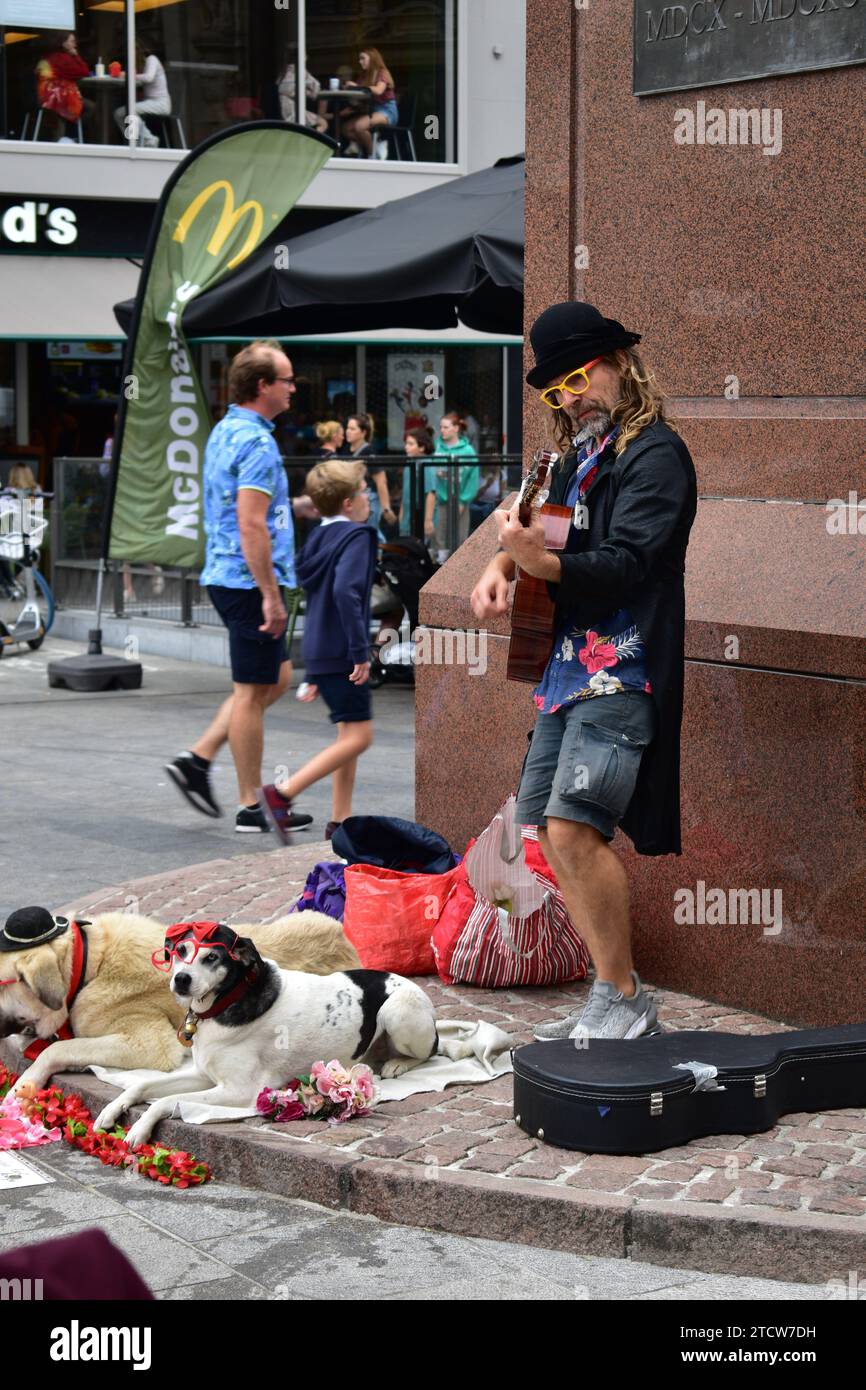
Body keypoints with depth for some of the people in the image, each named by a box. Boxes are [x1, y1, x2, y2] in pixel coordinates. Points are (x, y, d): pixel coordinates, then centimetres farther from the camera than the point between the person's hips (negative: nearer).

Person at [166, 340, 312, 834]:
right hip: (250, 579, -10)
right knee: (254, 690, -1)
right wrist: (271, 594, -22)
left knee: (276, 677, 17)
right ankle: (252, 807, 7)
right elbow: (251, 526, -23)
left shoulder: (225, 432, 13)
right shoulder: (256, 442, -18)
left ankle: (199, 758, 14)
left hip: (226, 575, 10)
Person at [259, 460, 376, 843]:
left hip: (319, 651, 9)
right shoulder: (356, 537, -12)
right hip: (340, 654, -9)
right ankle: (282, 794, -11)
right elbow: (346, 592, -28)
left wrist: (314, 674, 25)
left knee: (350, 735, 15)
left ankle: (340, 822, 14)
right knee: (358, 736, -7)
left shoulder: (320, 538, 15)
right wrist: (361, 651, -24)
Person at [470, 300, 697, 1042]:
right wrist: (502, 564, 4)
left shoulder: (654, 453, -8)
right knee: (554, 835, 9)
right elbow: (546, 527, 26)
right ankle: (617, 1003, 18)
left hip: (621, 673, -9)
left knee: (574, 828, -19)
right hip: (567, 666, 9)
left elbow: (624, 563, -19)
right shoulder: (582, 454, 18)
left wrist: (540, 561, -33)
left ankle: (623, 1003, -8)